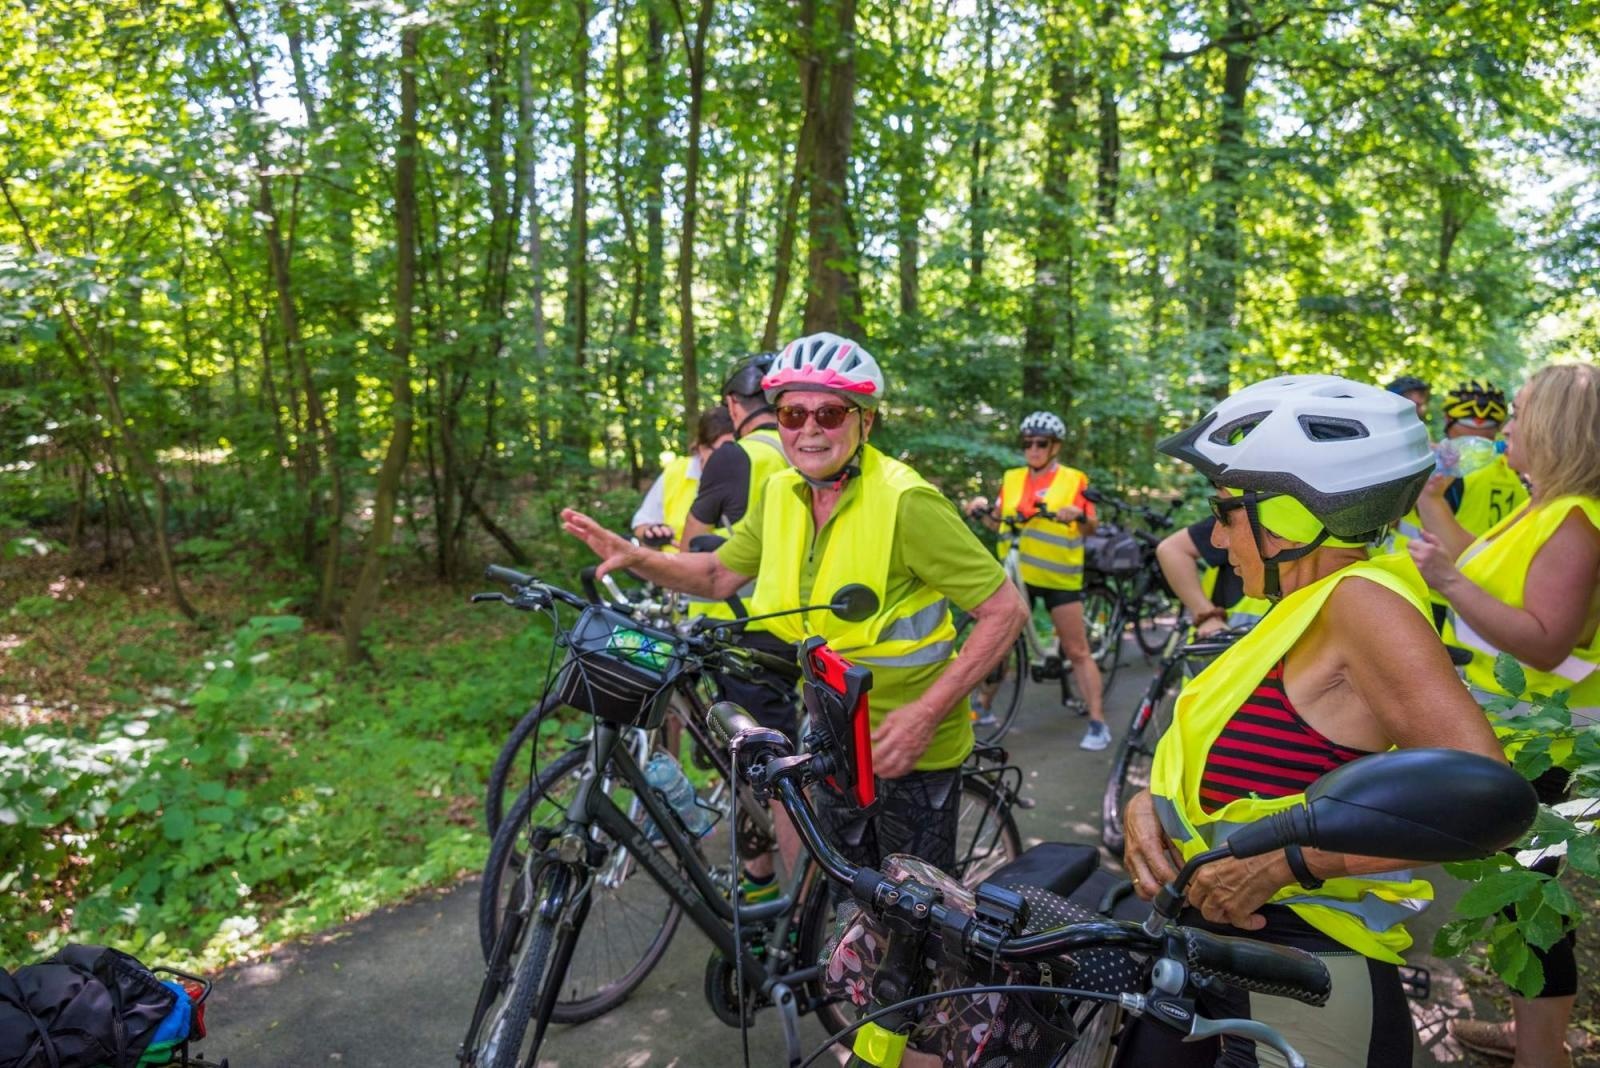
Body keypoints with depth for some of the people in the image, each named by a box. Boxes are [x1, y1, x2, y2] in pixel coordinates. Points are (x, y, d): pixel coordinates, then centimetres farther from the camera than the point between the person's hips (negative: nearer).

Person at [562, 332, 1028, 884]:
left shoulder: (906, 502, -24)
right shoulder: (781, 494, -3)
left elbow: (1006, 609, -22)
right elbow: (718, 574, 9)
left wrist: (928, 711, -28)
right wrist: (632, 555, -8)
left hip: (910, 748, -6)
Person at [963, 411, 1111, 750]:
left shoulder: (1073, 479, -1)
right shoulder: (1012, 479, 8)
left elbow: (1090, 528, -5)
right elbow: (998, 524, 9)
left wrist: (1080, 517, -26)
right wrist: (983, 510, -10)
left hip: (1059, 577, -3)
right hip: (1017, 573, 3)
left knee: (1078, 651, 1)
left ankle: (1098, 722, 7)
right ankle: (983, 706, 20)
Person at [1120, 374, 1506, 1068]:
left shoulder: (1361, 599, -18)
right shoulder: (1304, 612, 8)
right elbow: (1214, 755, 12)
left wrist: (1284, 861, -24)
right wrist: (1148, 803, -7)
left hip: (1293, 993, -8)